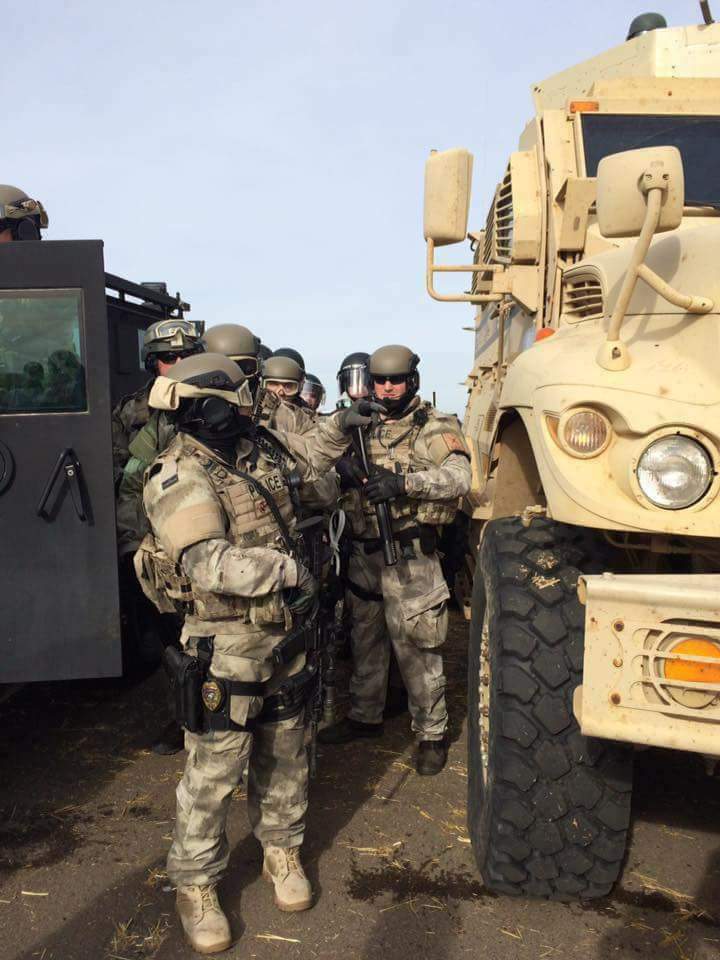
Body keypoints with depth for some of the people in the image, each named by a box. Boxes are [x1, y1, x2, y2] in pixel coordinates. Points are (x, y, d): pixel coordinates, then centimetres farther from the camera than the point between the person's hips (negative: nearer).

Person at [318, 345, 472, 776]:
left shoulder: (435, 426, -5)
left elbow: (459, 477, -19)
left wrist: (403, 482, -32)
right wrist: (347, 468, -12)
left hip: (409, 552, -6)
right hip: (365, 548, 6)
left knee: (414, 644, -1)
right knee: (365, 637, 18)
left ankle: (432, 732, 14)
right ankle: (365, 715, 35)